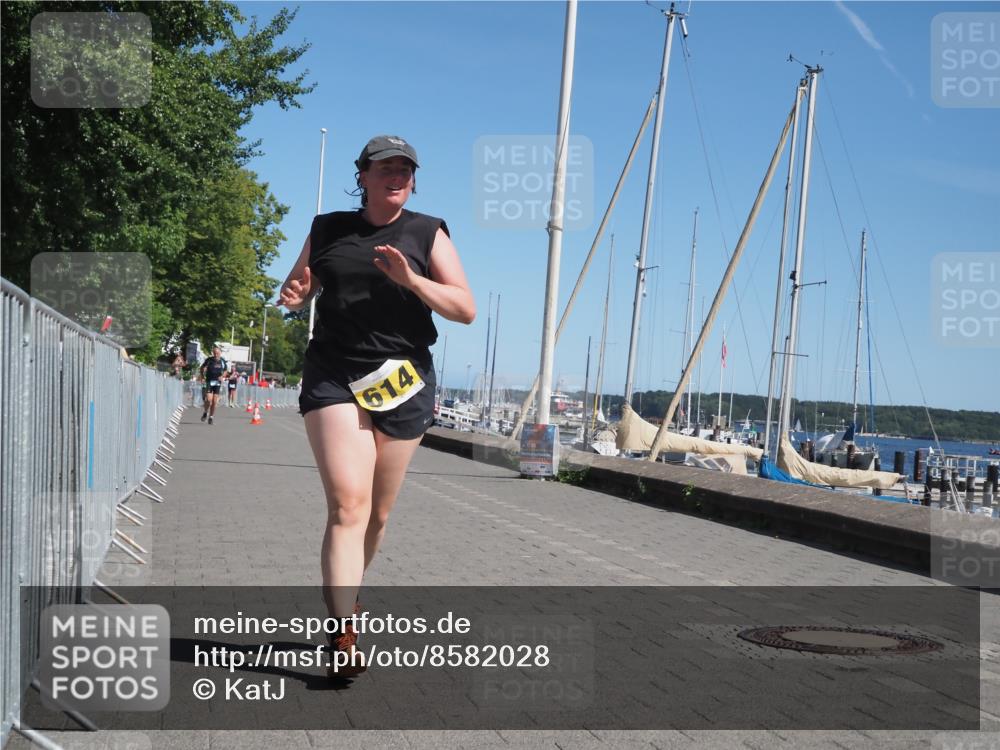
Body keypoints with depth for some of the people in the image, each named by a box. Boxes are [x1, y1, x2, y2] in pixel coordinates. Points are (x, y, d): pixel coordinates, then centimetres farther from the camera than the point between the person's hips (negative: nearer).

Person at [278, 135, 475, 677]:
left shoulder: (428, 234, 7)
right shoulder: (328, 230, 12)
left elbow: (466, 309, 0)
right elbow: (297, 294, 22)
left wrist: (410, 280, -16)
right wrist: (293, 295, -3)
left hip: (402, 380, 1)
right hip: (333, 377, -1)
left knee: (378, 513, 10)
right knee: (348, 504, -17)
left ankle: (343, 594, 35)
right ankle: (343, 635, -20)